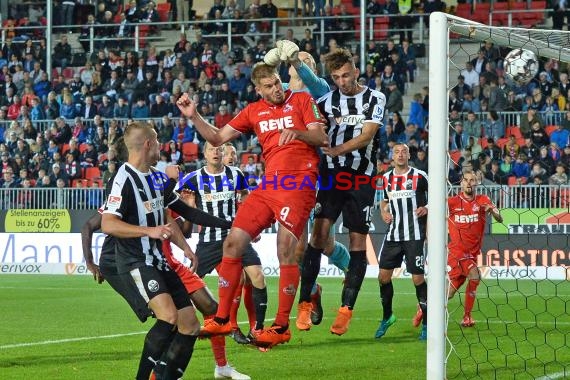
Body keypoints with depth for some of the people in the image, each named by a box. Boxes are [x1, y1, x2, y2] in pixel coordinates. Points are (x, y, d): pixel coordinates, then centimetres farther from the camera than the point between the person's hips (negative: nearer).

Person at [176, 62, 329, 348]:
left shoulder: (302, 100, 5)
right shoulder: (254, 111, 17)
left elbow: (322, 138, -3)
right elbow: (217, 138, 18)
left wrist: (297, 132, -22)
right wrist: (194, 116, 4)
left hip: (298, 183, -6)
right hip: (269, 184, 6)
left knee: (286, 249, -15)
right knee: (233, 243, 0)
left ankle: (281, 327, -7)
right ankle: (222, 319, 9)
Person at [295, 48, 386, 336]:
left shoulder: (374, 99, 4)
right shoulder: (327, 101, 11)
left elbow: (366, 135, -7)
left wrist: (333, 150, -17)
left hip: (362, 177, -1)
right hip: (331, 174, 1)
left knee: (358, 241, -1)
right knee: (319, 232, -11)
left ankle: (346, 310, 3)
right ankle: (305, 304, -9)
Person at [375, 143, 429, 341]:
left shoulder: (419, 176, -6)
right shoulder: (386, 178, 9)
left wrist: (427, 208, -16)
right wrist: (384, 213, 3)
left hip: (414, 235, -5)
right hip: (393, 234, 5)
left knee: (418, 278, -6)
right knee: (383, 276, 3)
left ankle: (426, 323, 4)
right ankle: (387, 317, 23)